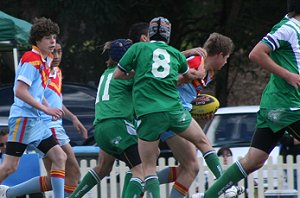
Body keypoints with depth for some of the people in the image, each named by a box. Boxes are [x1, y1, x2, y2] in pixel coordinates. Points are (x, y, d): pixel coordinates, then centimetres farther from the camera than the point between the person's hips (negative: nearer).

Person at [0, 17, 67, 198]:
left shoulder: (45, 61, 16)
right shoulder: (31, 60, -12)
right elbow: (20, 91, -20)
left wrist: (49, 109, 11)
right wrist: (46, 109, -19)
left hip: (36, 121, 10)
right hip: (23, 118, -10)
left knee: (60, 157, 4)